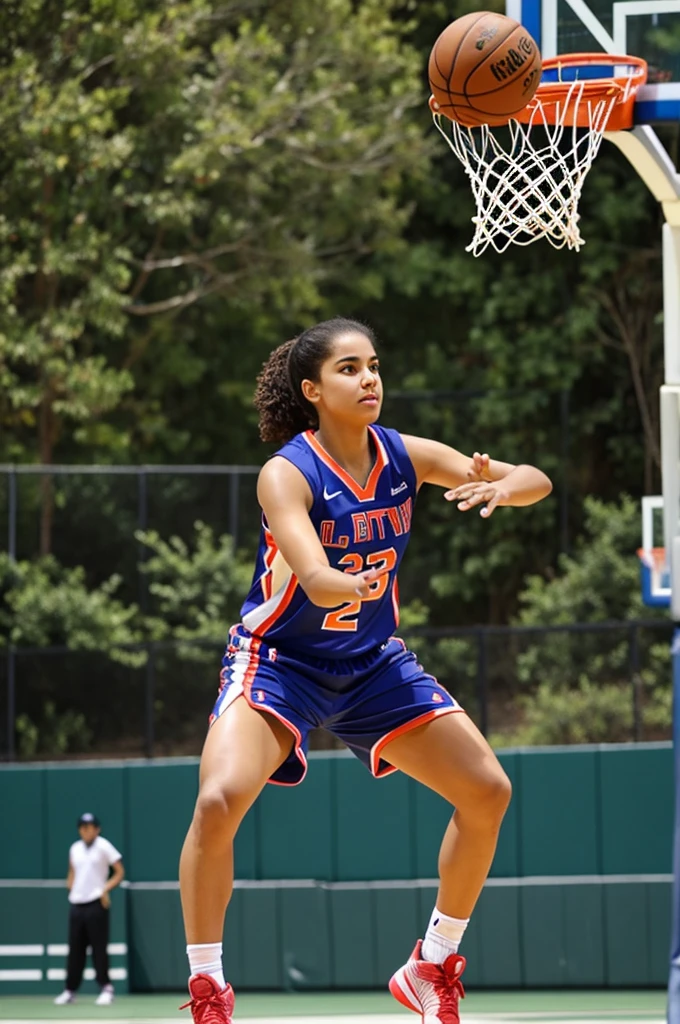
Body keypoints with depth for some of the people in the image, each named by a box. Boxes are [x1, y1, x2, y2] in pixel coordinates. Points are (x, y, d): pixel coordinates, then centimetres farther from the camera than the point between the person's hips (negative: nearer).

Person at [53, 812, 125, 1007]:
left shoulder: (103, 846, -2)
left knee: (99, 948, -6)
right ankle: (70, 990, 12)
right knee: (75, 949, 7)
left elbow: (120, 872, -1)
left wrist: (105, 889, -14)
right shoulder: (75, 849, 14)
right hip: (76, 903, 5)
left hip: (96, 904, -5)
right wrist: (70, 887, 5)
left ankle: (106, 989, -2)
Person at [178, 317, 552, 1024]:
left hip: (371, 663, 6)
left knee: (487, 791, -1)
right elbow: (317, 581, -37)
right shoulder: (287, 474, -22)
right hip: (279, 660, -5)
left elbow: (536, 482, -7)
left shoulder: (406, 456, -7)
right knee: (220, 800, -29)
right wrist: (354, 584, -59)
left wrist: (498, 488, -29)